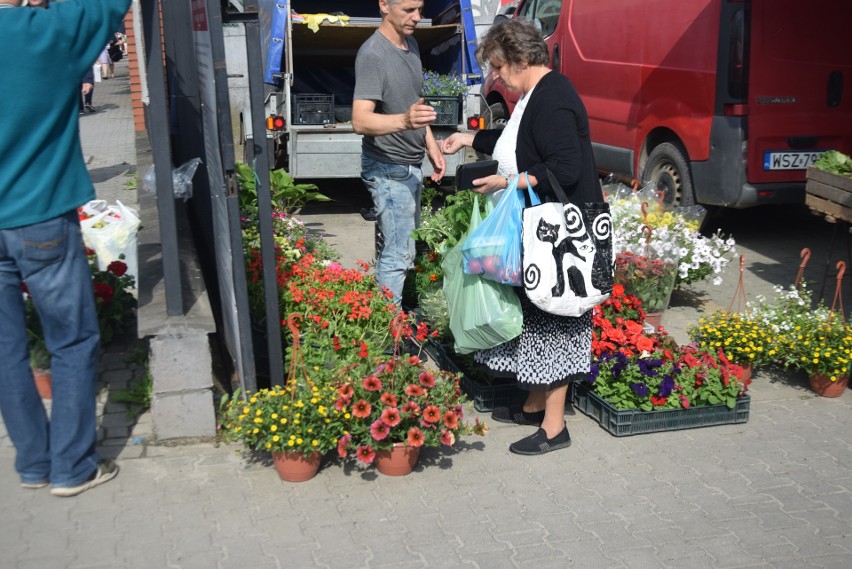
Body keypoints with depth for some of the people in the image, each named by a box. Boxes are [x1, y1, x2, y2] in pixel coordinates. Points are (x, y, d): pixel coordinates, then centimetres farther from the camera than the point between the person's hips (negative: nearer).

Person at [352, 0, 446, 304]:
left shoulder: (411, 44, 8)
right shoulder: (373, 54, -20)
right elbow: (360, 121, -30)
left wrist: (431, 146, 15)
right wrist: (404, 120, -46)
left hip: (411, 166, 9)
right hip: (388, 169, -9)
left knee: (404, 243, 15)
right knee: (399, 253, -9)